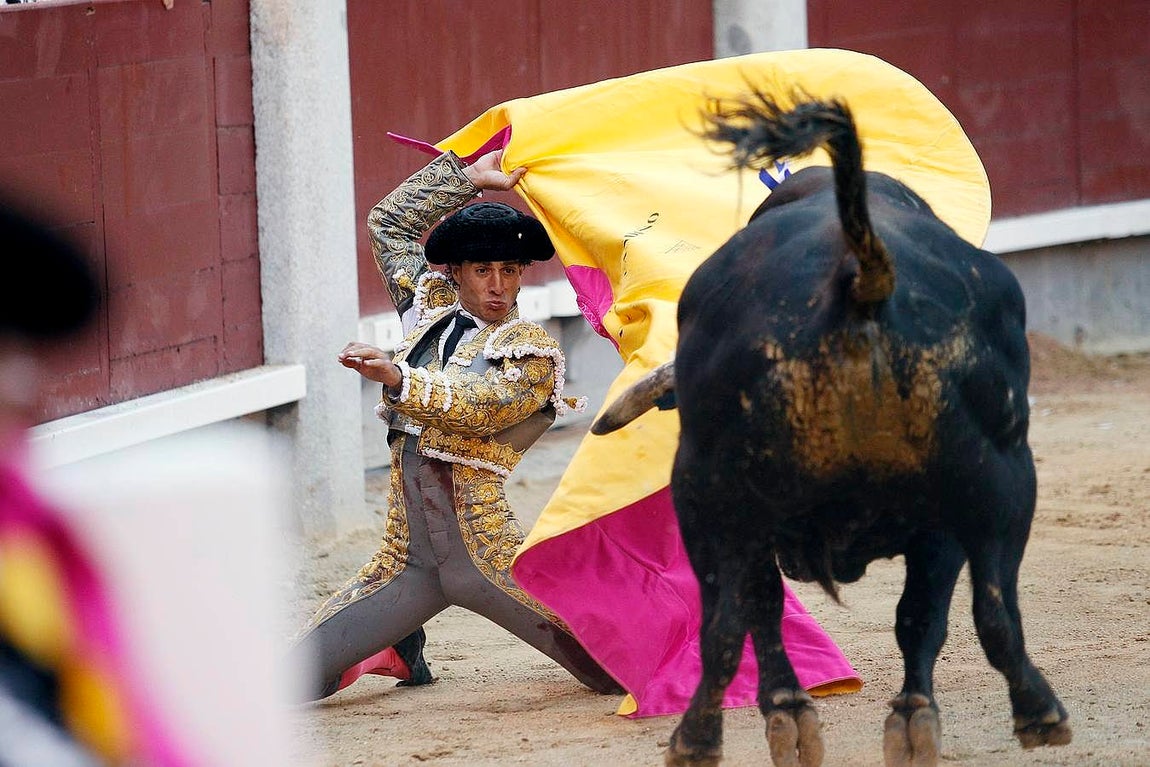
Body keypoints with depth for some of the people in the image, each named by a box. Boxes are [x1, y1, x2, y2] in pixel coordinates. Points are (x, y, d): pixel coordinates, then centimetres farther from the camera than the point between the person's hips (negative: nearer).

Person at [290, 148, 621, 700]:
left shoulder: (531, 349, -3)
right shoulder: (430, 309, 14)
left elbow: (480, 407, -21)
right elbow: (390, 223, 21)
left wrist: (397, 377, -34)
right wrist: (469, 178, 14)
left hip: (485, 553, -5)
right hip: (410, 559, 5)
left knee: (616, 673, -10)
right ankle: (398, 650, 33)